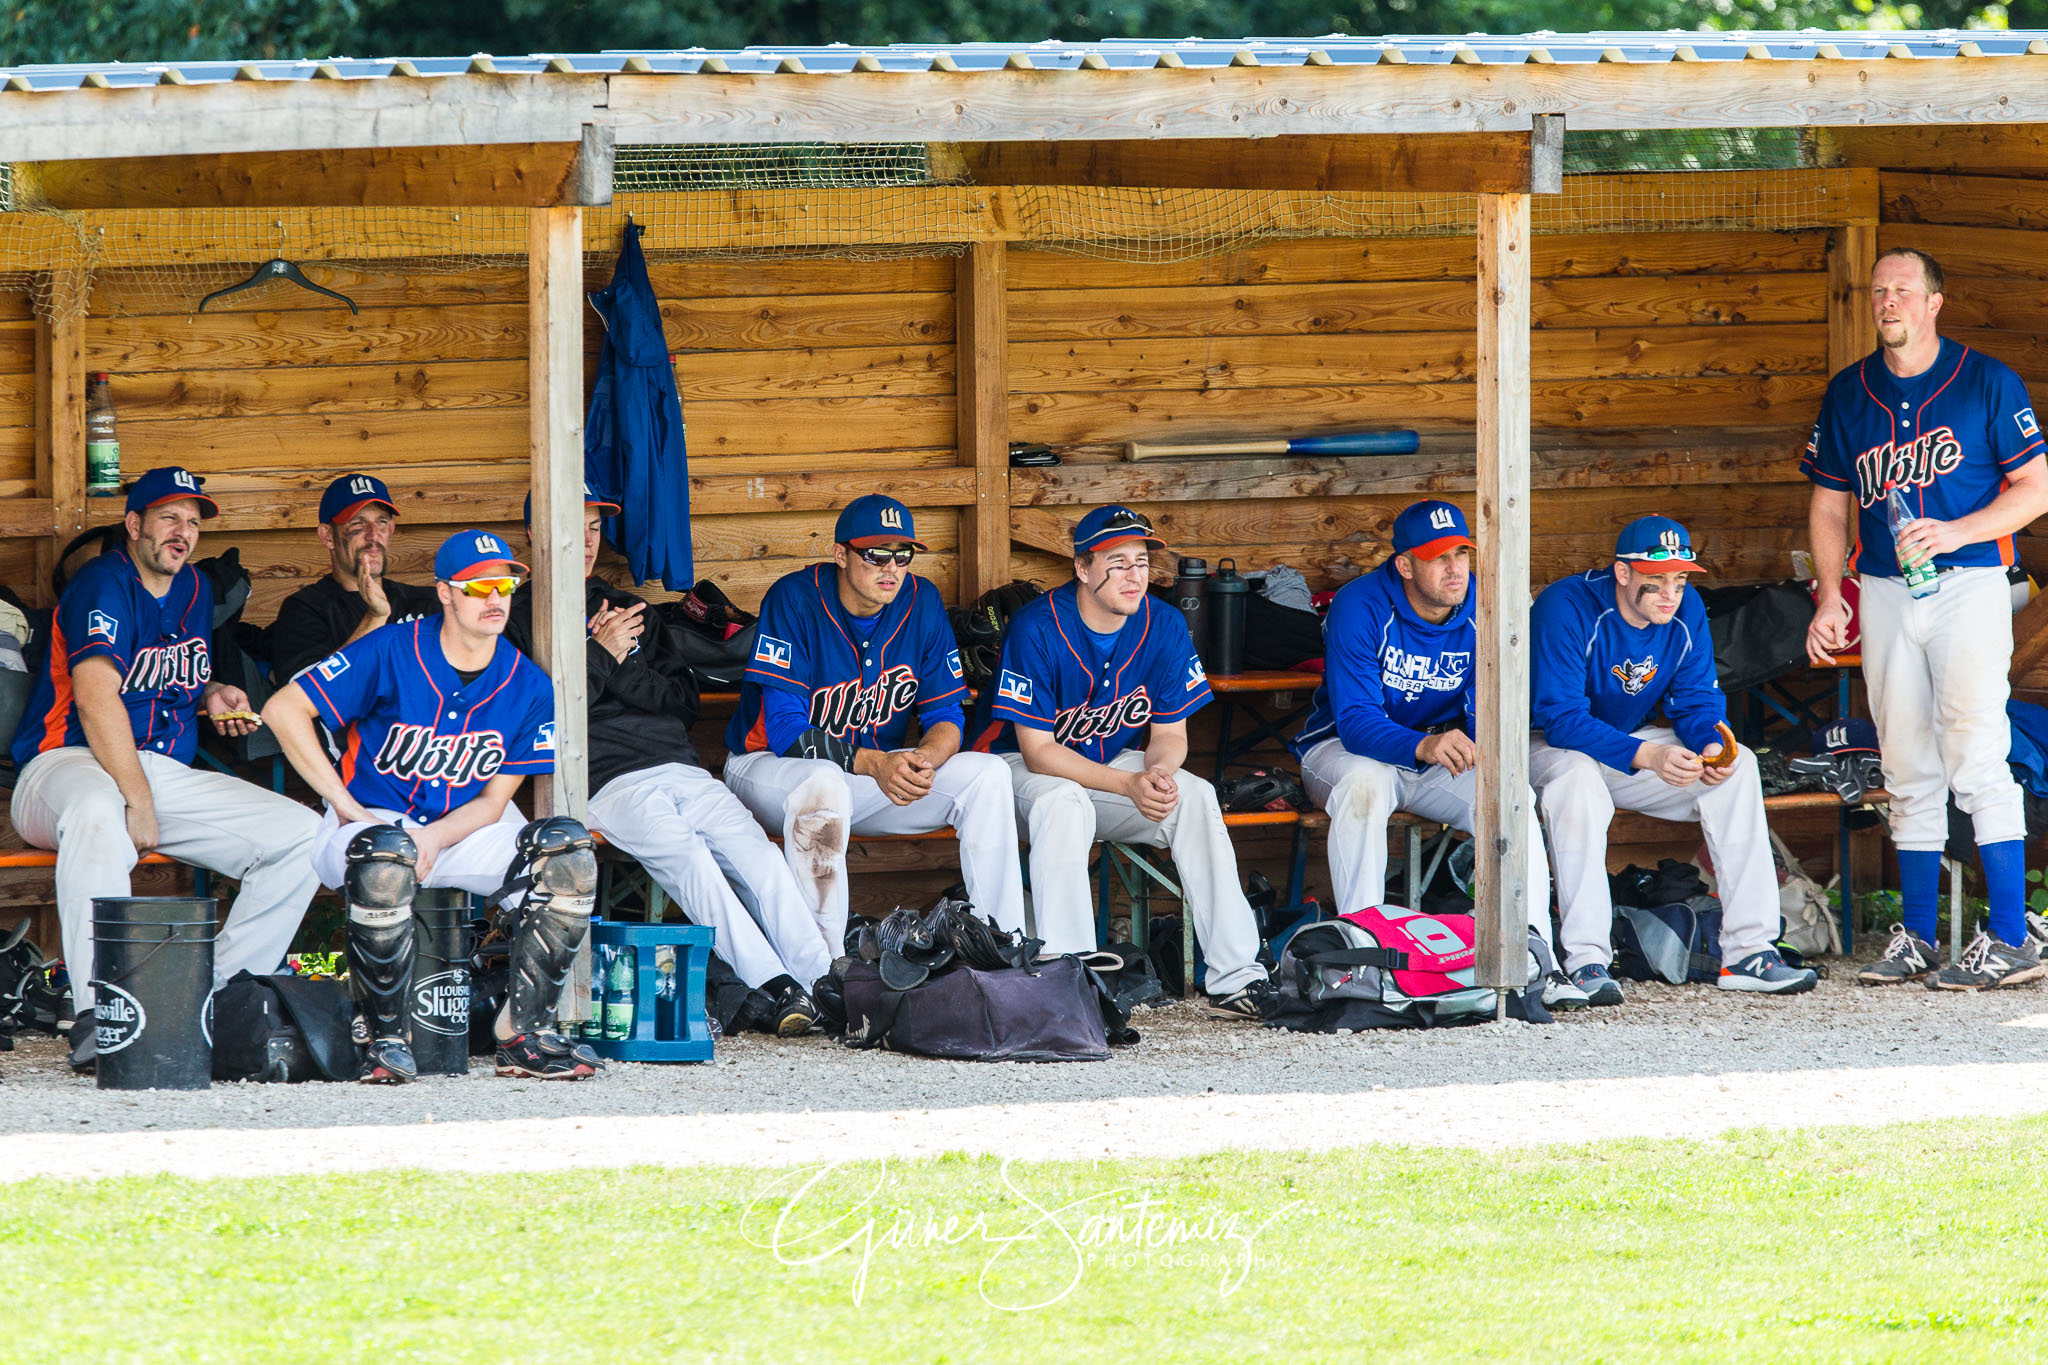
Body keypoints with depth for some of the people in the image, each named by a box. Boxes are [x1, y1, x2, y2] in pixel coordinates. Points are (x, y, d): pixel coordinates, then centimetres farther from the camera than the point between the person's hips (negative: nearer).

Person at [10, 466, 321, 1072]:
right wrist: (139, 804, -29)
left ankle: (219, 998, -11)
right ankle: (98, 1017, -52)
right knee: (97, 814, -45)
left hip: (164, 772, 8)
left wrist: (213, 698, 11)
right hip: (67, 766, -8)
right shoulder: (105, 585, -10)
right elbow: (96, 698, -23)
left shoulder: (194, 590, 18)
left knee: (302, 834, -8)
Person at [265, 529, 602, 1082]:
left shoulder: (528, 687, 1)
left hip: (462, 832, 4)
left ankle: (523, 1034, -17)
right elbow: (284, 710, -12)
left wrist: (434, 839, -19)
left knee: (570, 854, -20)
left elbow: (494, 798, 2)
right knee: (386, 857, -41)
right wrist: (346, 806, -15)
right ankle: (386, 1038, -26)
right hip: (373, 822, -4)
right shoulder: (391, 653, -12)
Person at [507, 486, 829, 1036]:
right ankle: (776, 988, -39)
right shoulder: (521, 618, 10)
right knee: (687, 856, -32)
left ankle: (822, 982, -28)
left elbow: (684, 700, 17)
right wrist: (601, 655, -5)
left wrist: (623, 667, 2)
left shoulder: (632, 612, 27)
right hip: (606, 780, -5)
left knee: (757, 855, -21)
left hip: (678, 767, 5)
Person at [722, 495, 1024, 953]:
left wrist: (924, 758, -26)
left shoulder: (921, 602, -2)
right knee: (823, 782, -41)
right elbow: (784, 730, -23)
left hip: (881, 766, 5)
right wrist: (874, 764, -35)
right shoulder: (794, 600, -18)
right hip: (770, 767, -5)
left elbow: (946, 716, -1)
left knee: (988, 774, -14)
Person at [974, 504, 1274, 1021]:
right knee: (1064, 803, -37)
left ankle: (1234, 977, -23)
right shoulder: (1036, 629, -22)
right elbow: (1037, 749, -23)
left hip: (1118, 764, 4)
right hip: (1026, 767, -4)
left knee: (1195, 795, -22)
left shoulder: (1164, 626, -9)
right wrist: (1129, 785, -34)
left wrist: (1159, 774, -29)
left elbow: (1170, 734, -3)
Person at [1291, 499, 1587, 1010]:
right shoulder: (1361, 607, -22)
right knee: (1363, 782, -38)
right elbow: (1356, 720, -30)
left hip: (1437, 753, 3)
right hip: (1345, 749, -3)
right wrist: (1423, 747, -50)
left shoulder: (1484, 609, -9)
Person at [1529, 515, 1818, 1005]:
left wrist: (1712, 745, -28)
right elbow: (1561, 717, -31)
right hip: (1548, 745, -6)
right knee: (1578, 774, -40)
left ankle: (1748, 951, -15)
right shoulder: (1568, 608, -26)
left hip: (1632, 741, 6)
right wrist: (1646, 756, -44)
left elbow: (1698, 701, -2)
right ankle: (1587, 960, -40)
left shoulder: (1686, 611, -7)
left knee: (1738, 766, -13)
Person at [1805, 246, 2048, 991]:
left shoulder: (1987, 383, -2)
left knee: (1973, 755, -13)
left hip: (1967, 585, -5)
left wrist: (1954, 533, -15)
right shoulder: (1848, 393, 11)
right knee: (1908, 769, 7)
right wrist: (1830, 596, 3)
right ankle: (1916, 938, 13)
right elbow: (1829, 505, 16)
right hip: (1884, 592, 5)